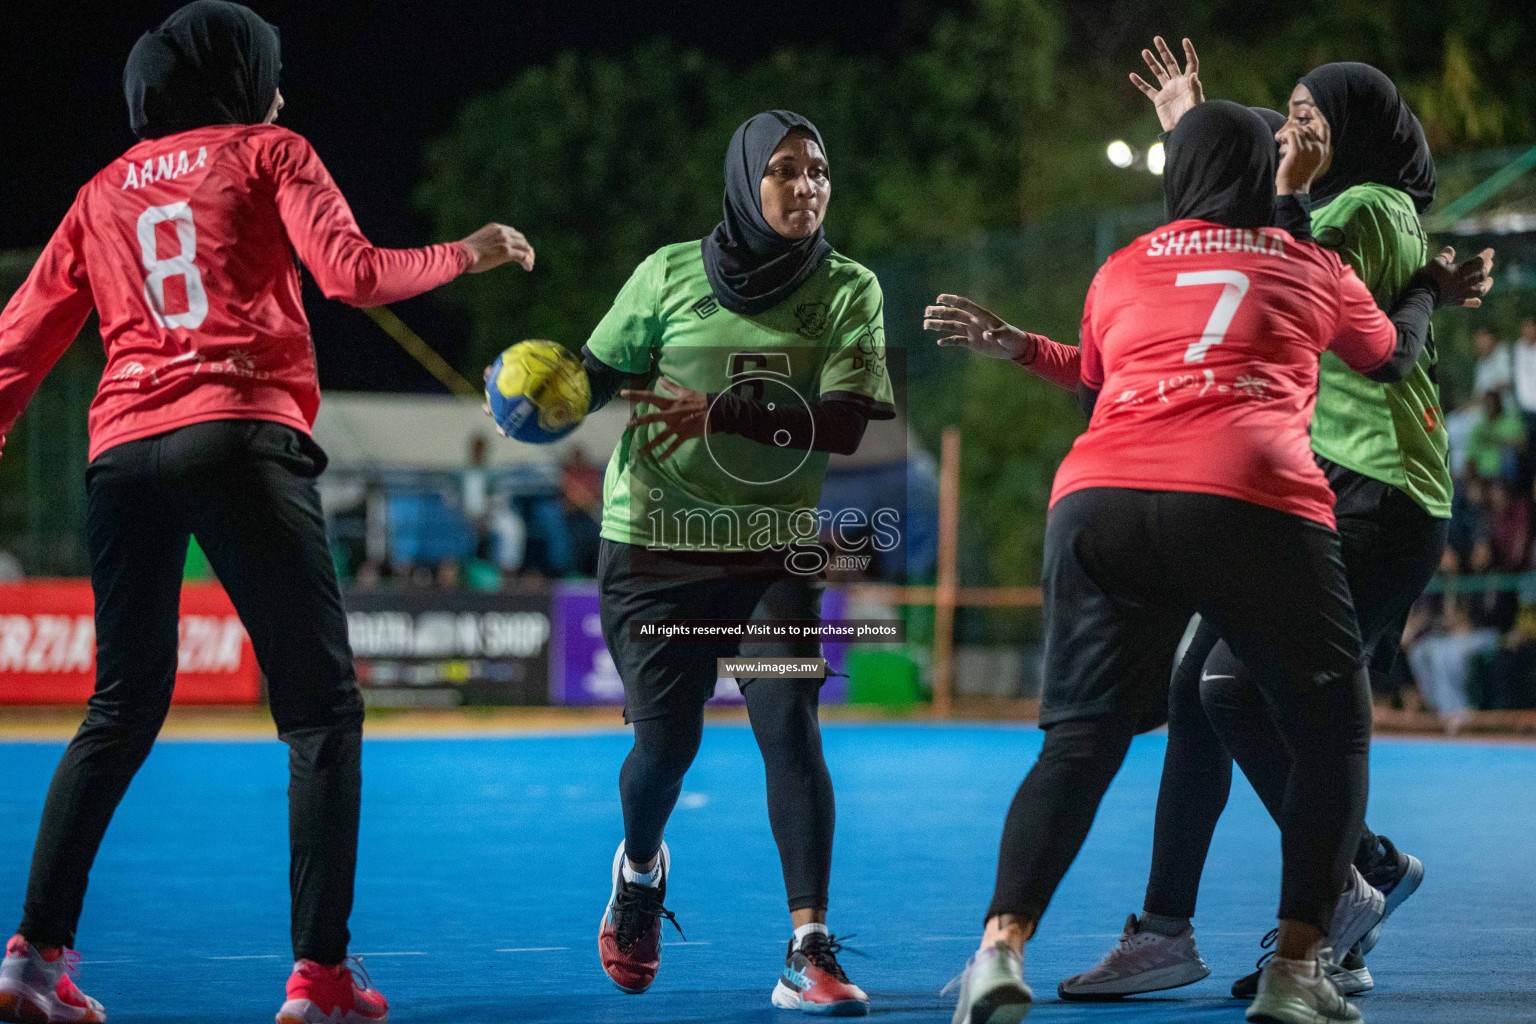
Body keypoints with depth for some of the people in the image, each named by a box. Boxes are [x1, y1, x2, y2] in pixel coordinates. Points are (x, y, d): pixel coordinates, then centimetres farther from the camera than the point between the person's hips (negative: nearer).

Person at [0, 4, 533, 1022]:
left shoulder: (102, 194, 23)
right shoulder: (270, 154, 11)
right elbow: (353, 274, -2)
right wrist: (465, 255, 12)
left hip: (122, 452, 5)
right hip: (242, 433, -5)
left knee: (123, 710, 15)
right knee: (322, 709, 0)